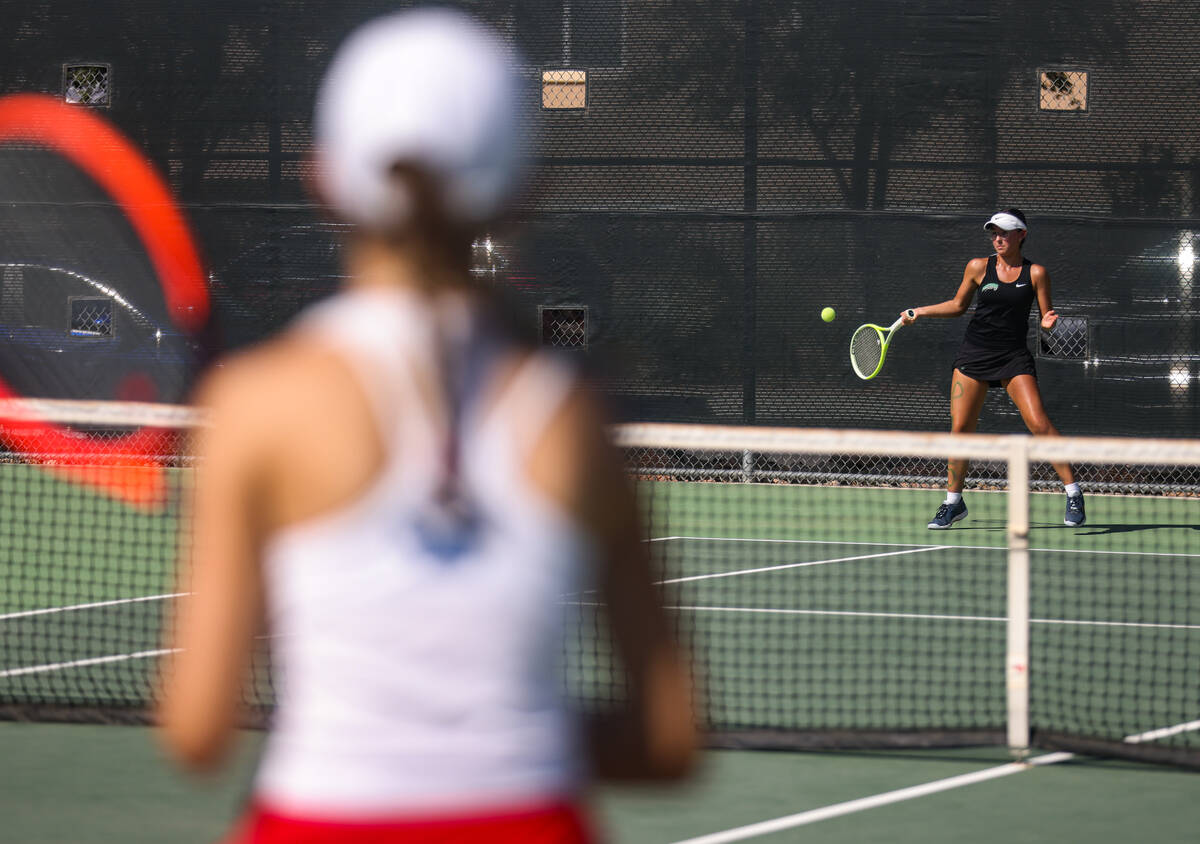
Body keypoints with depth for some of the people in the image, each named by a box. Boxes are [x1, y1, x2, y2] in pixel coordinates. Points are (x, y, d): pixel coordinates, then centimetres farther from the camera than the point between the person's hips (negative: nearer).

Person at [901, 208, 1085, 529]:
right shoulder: (978, 267, 4)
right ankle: (953, 502, 15)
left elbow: (1046, 316, 3)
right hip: (974, 355, 2)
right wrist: (919, 312, 12)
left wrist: (1048, 321, -19)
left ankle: (1074, 494, -7)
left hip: (1013, 357, -2)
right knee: (959, 428, -1)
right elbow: (958, 305, 18)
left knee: (1039, 424, -15)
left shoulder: (1035, 273, 0)